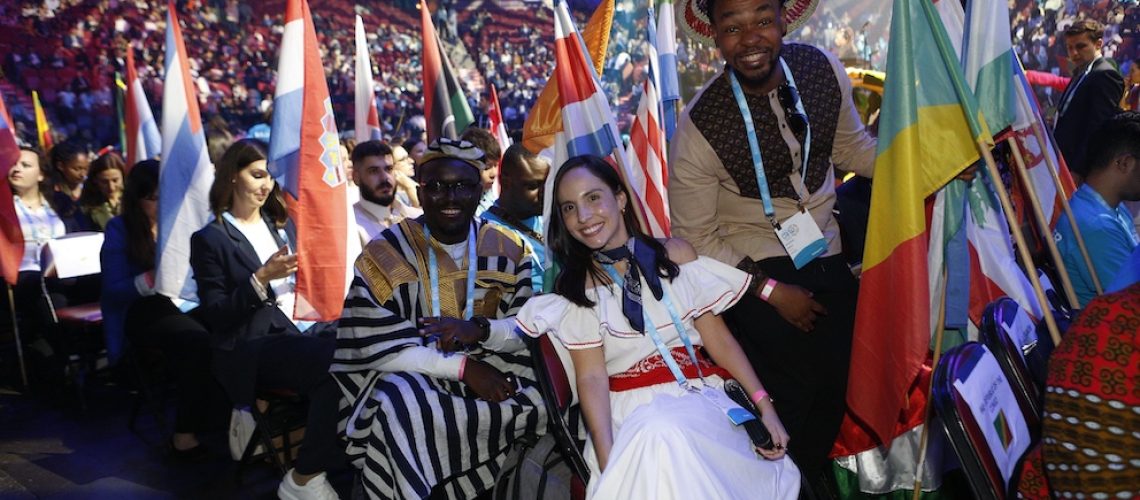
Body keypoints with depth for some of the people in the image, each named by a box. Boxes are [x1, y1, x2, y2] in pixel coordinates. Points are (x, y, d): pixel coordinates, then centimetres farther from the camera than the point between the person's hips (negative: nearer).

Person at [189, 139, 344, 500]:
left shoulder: (277, 225, 22)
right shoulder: (210, 239, 3)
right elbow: (215, 317, -5)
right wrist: (261, 278, -16)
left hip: (299, 329, 6)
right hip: (251, 349, -5)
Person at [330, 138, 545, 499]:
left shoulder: (507, 251, 2)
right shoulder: (385, 254, -6)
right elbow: (377, 349, -13)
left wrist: (481, 330, -23)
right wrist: (463, 367, -22)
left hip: (491, 365, 4)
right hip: (411, 375, -3)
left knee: (538, 401, -24)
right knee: (402, 409, -35)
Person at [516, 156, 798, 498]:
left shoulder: (676, 254, 10)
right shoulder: (572, 287, 5)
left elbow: (718, 337, 9)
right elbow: (592, 377, -4)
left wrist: (764, 405, -1)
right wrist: (607, 459, -18)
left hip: (698, 393, 1)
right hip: (629, 407, -1)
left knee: (666, 435, -34)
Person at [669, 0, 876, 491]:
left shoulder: (823, 68, -7)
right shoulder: (698, 126, -20)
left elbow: (852, 147, 11)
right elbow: (696, 236, -11)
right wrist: (772, 290, -14)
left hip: (825, 253, 5)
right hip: (751, 267, -5)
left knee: (847, 373, -1)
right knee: (798, 384, -16)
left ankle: (811, 471, 29)